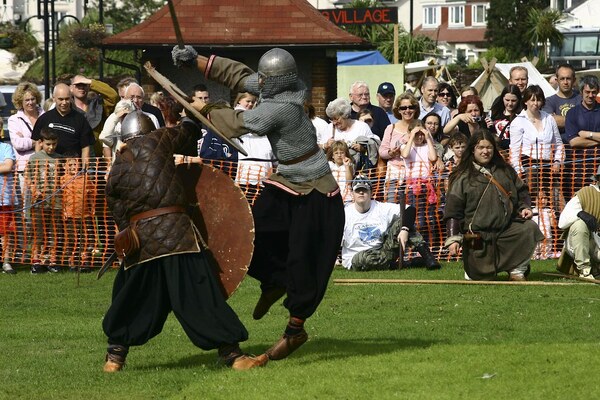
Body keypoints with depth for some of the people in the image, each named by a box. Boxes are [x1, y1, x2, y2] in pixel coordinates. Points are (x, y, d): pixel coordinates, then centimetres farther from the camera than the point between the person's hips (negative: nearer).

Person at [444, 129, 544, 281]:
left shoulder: (505, 171, 11)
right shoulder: (463, 177, -3)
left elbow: (521, 191, 22)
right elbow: (453, 210, -5)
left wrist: (524, 207, 0)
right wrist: (453, 239, -13)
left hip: (506, 228, 4)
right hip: (478, 233, -4)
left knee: (530, 229, -23)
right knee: (484, 277, -9)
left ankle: (517, 271, -10)